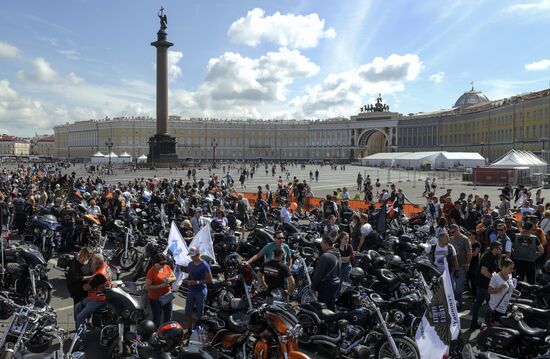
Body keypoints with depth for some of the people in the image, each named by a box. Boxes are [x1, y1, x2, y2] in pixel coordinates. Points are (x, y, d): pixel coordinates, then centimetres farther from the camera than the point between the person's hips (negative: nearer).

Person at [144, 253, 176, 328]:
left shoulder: (167, 267, -2)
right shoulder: (151, 271, -19)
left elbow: (174, 278, 6)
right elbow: (147, 287, -23)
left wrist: (170, 279, -17)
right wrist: (161, 286, -28)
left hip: (167, 296, 6)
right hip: (156, 299, -6)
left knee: (168, 318, 18)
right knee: (157, 319, 3)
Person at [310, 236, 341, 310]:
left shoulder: (325, 256, -21)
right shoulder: (337, 255, 8)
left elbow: (318, 273, -17)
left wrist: (313, 287, -8)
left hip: (326, 286, -9)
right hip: (336, 284, 9)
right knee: (332, 306, 18)